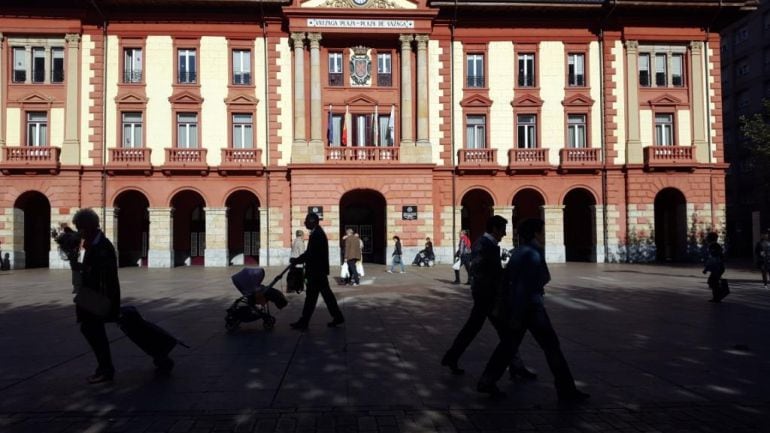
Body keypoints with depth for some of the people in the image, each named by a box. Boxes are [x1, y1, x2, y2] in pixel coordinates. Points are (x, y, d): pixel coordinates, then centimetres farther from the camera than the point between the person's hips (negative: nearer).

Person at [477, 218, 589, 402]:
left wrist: (500, 305, 18)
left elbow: (506, 279, 13)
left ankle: (486, 381, 15)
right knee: (551, 346, 4)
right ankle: (567, 391, 13)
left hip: (514, 304, 9)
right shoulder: (533, 255, -19)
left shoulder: (519, 252, 9)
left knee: (508, 344, 15)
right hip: (530, 307, -9)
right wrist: (517, 317, -22)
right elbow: (524, 287, -23)